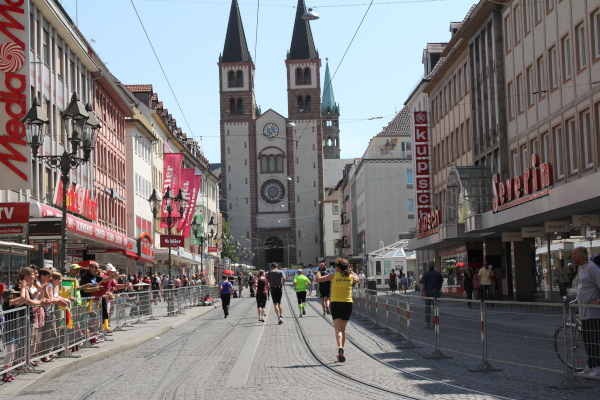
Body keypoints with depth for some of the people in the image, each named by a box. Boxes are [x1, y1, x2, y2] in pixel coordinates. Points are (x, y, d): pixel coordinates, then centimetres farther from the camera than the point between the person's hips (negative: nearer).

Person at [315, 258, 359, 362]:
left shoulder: (333, 276, -3)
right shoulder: (351, 276, 5)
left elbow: (317, 279, -1)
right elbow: (357, 278, 29)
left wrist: (319, 270, 15)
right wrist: (350, 270, 38)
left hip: (335, 303, -3)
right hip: (348, 303, 3)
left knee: (338, 329, -8)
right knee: (343, 329, 15)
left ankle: (340, 347, -33)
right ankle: (341, 353, 19)